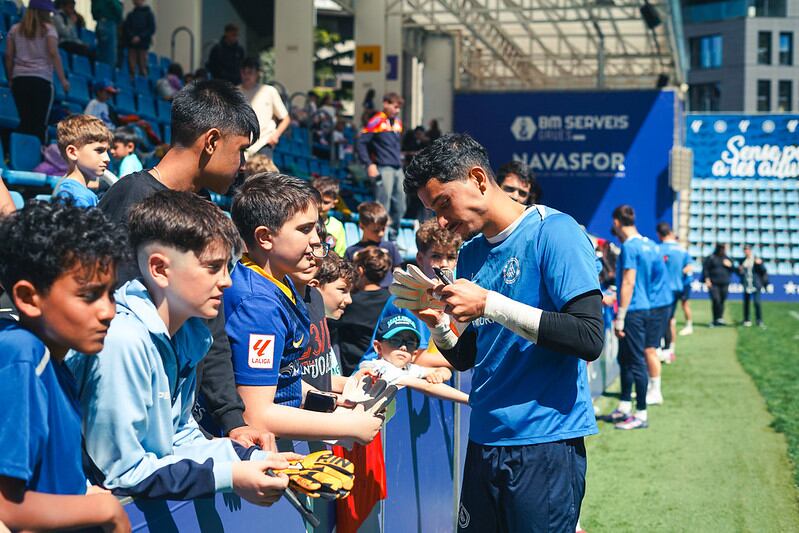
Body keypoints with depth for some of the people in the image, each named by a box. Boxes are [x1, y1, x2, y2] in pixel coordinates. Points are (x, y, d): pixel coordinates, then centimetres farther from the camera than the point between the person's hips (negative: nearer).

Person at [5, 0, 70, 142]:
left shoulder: (15, 29, 13)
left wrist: (10, 79, 17)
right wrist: (63, 79, -11)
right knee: (40, 123, -2)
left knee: (24, 121, 9)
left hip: (19, 78, 4)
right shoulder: (48, 29, 2)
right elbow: (54, 53, -9)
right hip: (41, 79, -4)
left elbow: (9, 56, 10)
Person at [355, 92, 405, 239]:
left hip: (398, 169, 7)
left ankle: (393, 239, 19)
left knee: (399, 207, 8)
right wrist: (369, 164, -13)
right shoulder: (377, 121, -6)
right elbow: (360, 142, -9)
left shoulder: (398, 122, 15)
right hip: (383, 168, -7)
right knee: (383, 207, -10)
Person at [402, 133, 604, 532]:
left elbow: (589, 339, -19)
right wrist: (436, 322, -3)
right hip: (484, 441, 7)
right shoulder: (471, 255, 12)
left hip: (546, 444, -7)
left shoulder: (554, 233, -9)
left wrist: (490, 304, -20)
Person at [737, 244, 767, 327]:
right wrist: (740, 271, -6)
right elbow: (739, 273, 17)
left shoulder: (757, 259, 0)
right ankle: (747, 320, 16)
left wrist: (760, 264, -18)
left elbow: (764, 271, -2)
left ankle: (759, 321, -4)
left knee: (757, 302, -12)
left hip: (756, 285, -4)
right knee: (746, 303, 5)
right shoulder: (742, 261, 10)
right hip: (746, 285, 4)